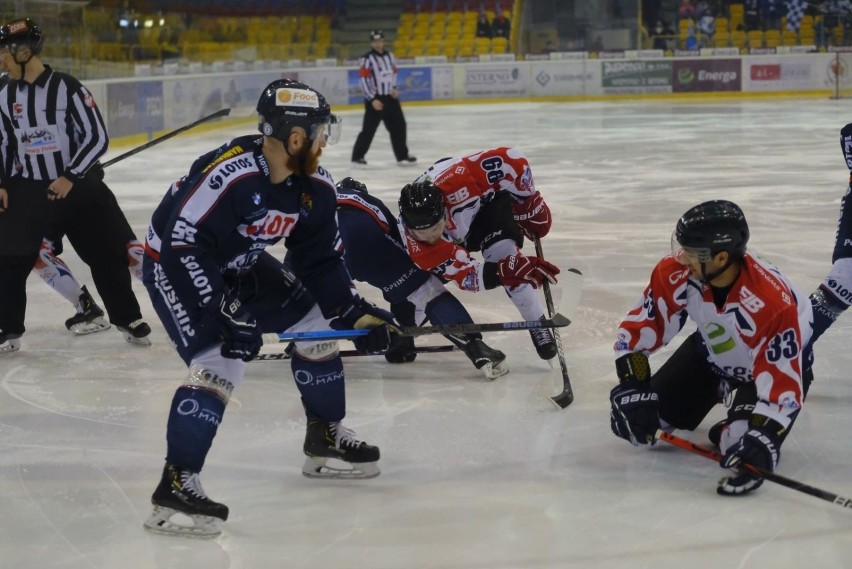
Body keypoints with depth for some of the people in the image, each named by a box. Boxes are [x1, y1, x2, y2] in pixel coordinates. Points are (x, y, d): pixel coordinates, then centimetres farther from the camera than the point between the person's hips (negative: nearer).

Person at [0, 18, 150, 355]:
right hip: (27, 190, 3)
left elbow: (97, 138, -14)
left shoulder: (67, 88, -15)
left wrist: (70, 178, -18)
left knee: (107, 255, 6)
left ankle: (127, 318, 24)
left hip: (77, 186, -3)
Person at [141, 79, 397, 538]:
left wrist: (354, 313, -8)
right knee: (220, 363, -24)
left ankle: (324, 440, 26)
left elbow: (320, 261, 0)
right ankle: (174, 488, -19)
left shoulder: (314, 188, -11)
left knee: (316, 320, 8)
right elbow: (183, 248, -35)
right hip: (173, 263, -8)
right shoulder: (228, 174, -36)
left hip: (238, 265, 8)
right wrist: (224, 315, -37)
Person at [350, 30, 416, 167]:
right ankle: (357, 156, 7)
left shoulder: (389, 55, 9)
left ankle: (402, 155, 15)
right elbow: (364, 81, -16)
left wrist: (394, 88, 5)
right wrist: (372, 99, -19)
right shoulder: (367, 58, -13)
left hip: (390, 98, 6)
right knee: (369, 129, -4)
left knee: (398, 126, 7)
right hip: (374, 99, -6)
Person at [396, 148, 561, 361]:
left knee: (503, 253, -26)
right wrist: (503, 272, -55)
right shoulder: (414, 247, -38)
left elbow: (509, 160, -35)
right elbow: (464, 274, -38)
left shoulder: (454, 180, -46)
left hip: (486, 201, -1)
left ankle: (538, 327, -10)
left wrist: (530, 203, -25)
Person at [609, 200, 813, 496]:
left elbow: (782, 378, -37)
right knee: (647, 417, 2)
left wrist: (764, 435, -45)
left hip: (776, 359, -5)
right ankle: (716, 391, 29)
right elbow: (640, 327, -18)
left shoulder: (773, 303, -42)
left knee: (745, 445, -26)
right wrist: (632, 385, -27)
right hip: (711, 350, 5)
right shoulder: (675, 273, -29)